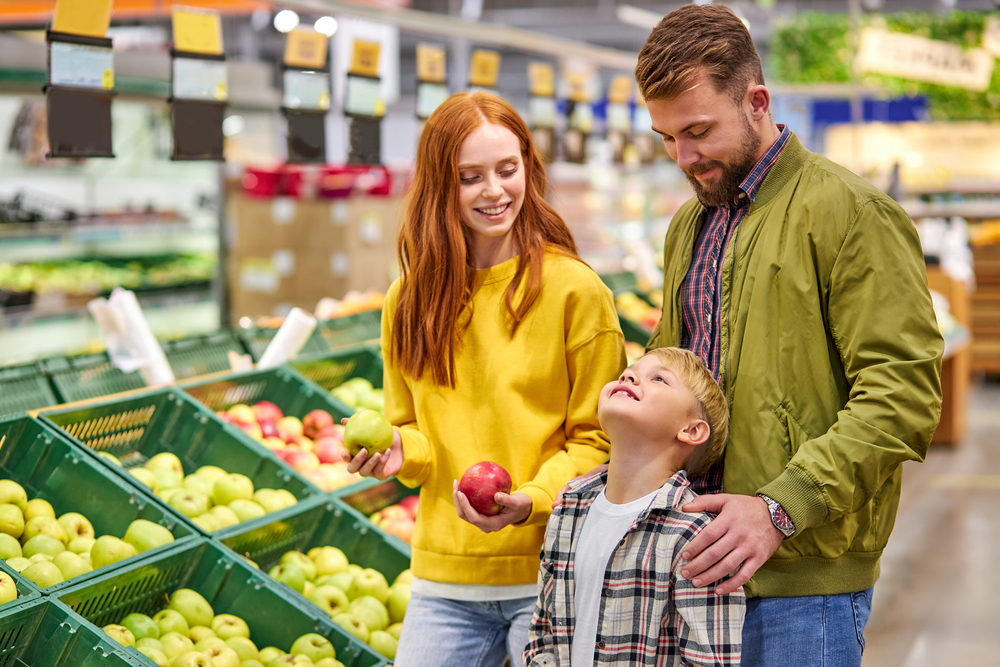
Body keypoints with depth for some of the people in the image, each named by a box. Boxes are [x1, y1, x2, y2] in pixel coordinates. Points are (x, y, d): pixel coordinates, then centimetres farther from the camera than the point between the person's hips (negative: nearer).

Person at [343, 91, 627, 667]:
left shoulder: (574, 290, -7)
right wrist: (400, 452, -7)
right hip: (445, 578, 4)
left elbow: (599, 440, -4)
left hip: (551, 573, -3)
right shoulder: (410, 301, 7)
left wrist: (531, 500, -20)